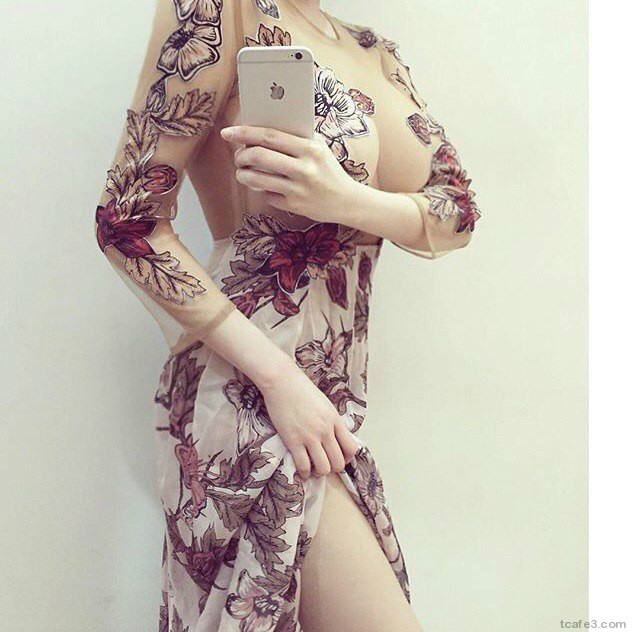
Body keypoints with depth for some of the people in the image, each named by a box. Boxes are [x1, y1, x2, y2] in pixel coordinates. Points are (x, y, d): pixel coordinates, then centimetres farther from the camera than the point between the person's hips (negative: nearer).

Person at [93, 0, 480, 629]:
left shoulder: (376, 53, 12)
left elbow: (458, 213, 2)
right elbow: (128, 219, -14)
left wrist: (344, 198, -19)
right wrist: (277, 377, -18)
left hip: (333, 385, 7)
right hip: (249, 391, -7)